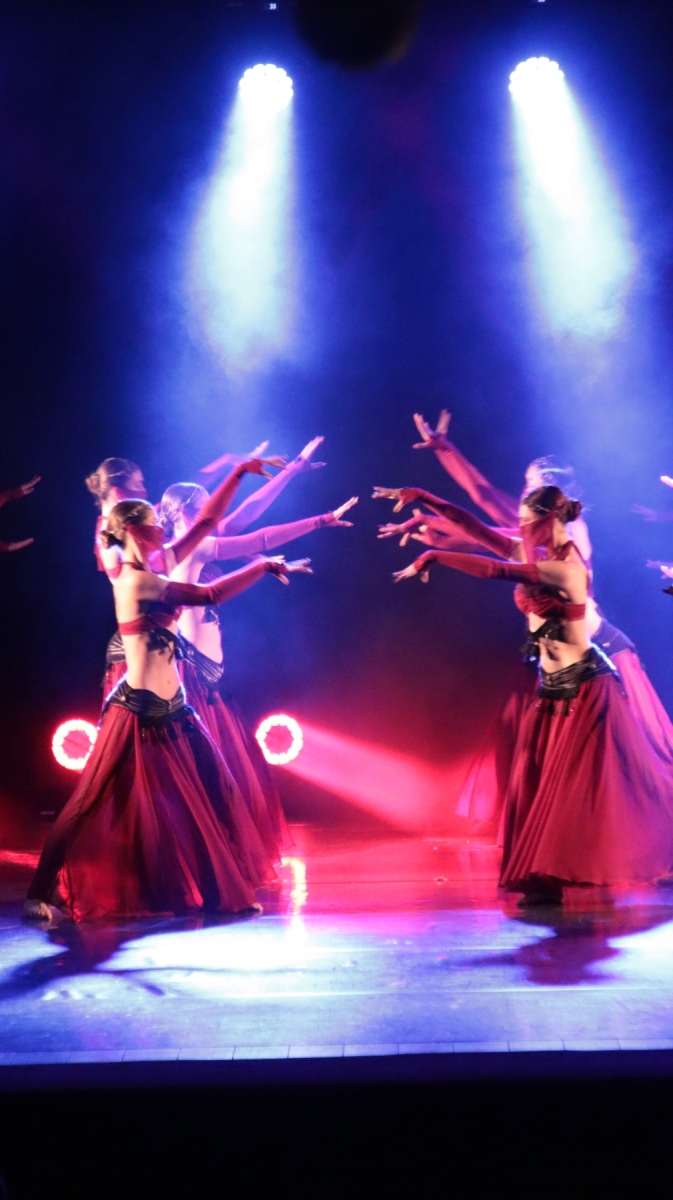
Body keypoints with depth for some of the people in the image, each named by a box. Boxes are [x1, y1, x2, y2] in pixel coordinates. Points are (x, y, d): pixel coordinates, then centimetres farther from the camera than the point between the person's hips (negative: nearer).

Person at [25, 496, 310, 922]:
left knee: (213, 794, 9)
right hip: (139, 712, -9)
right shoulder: (136, 580, -17)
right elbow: (211, 595, -22)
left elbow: (203, 525, 10)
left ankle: (223, 888, 19)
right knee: (98, 805, -2)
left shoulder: (152, 570, 7)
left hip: (170, 709, 9)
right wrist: (266, 565, -16)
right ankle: (43, 893, 9)